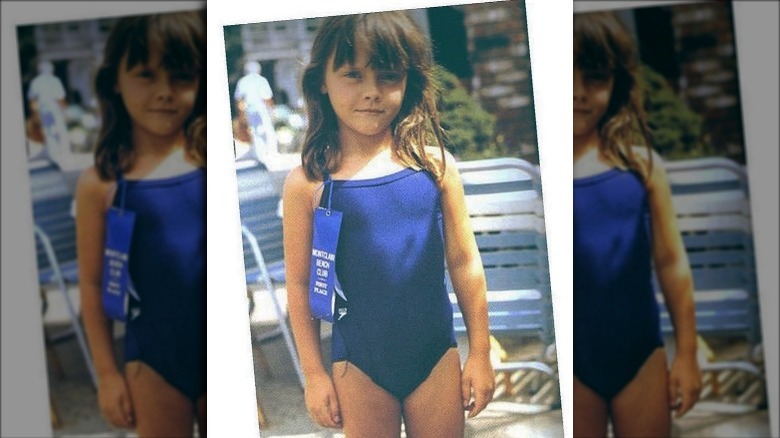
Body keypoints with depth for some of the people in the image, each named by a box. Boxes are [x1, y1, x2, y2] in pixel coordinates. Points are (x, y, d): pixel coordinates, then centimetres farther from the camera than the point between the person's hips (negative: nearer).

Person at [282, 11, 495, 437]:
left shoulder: (435, 164, -7)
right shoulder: (307, 182, -10)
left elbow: (464, 262, 1)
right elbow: (299, 282, -2)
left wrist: (480, 353, 5)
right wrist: (313, 372, 2)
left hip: (436, 355, 1)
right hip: (359, 366, -1)